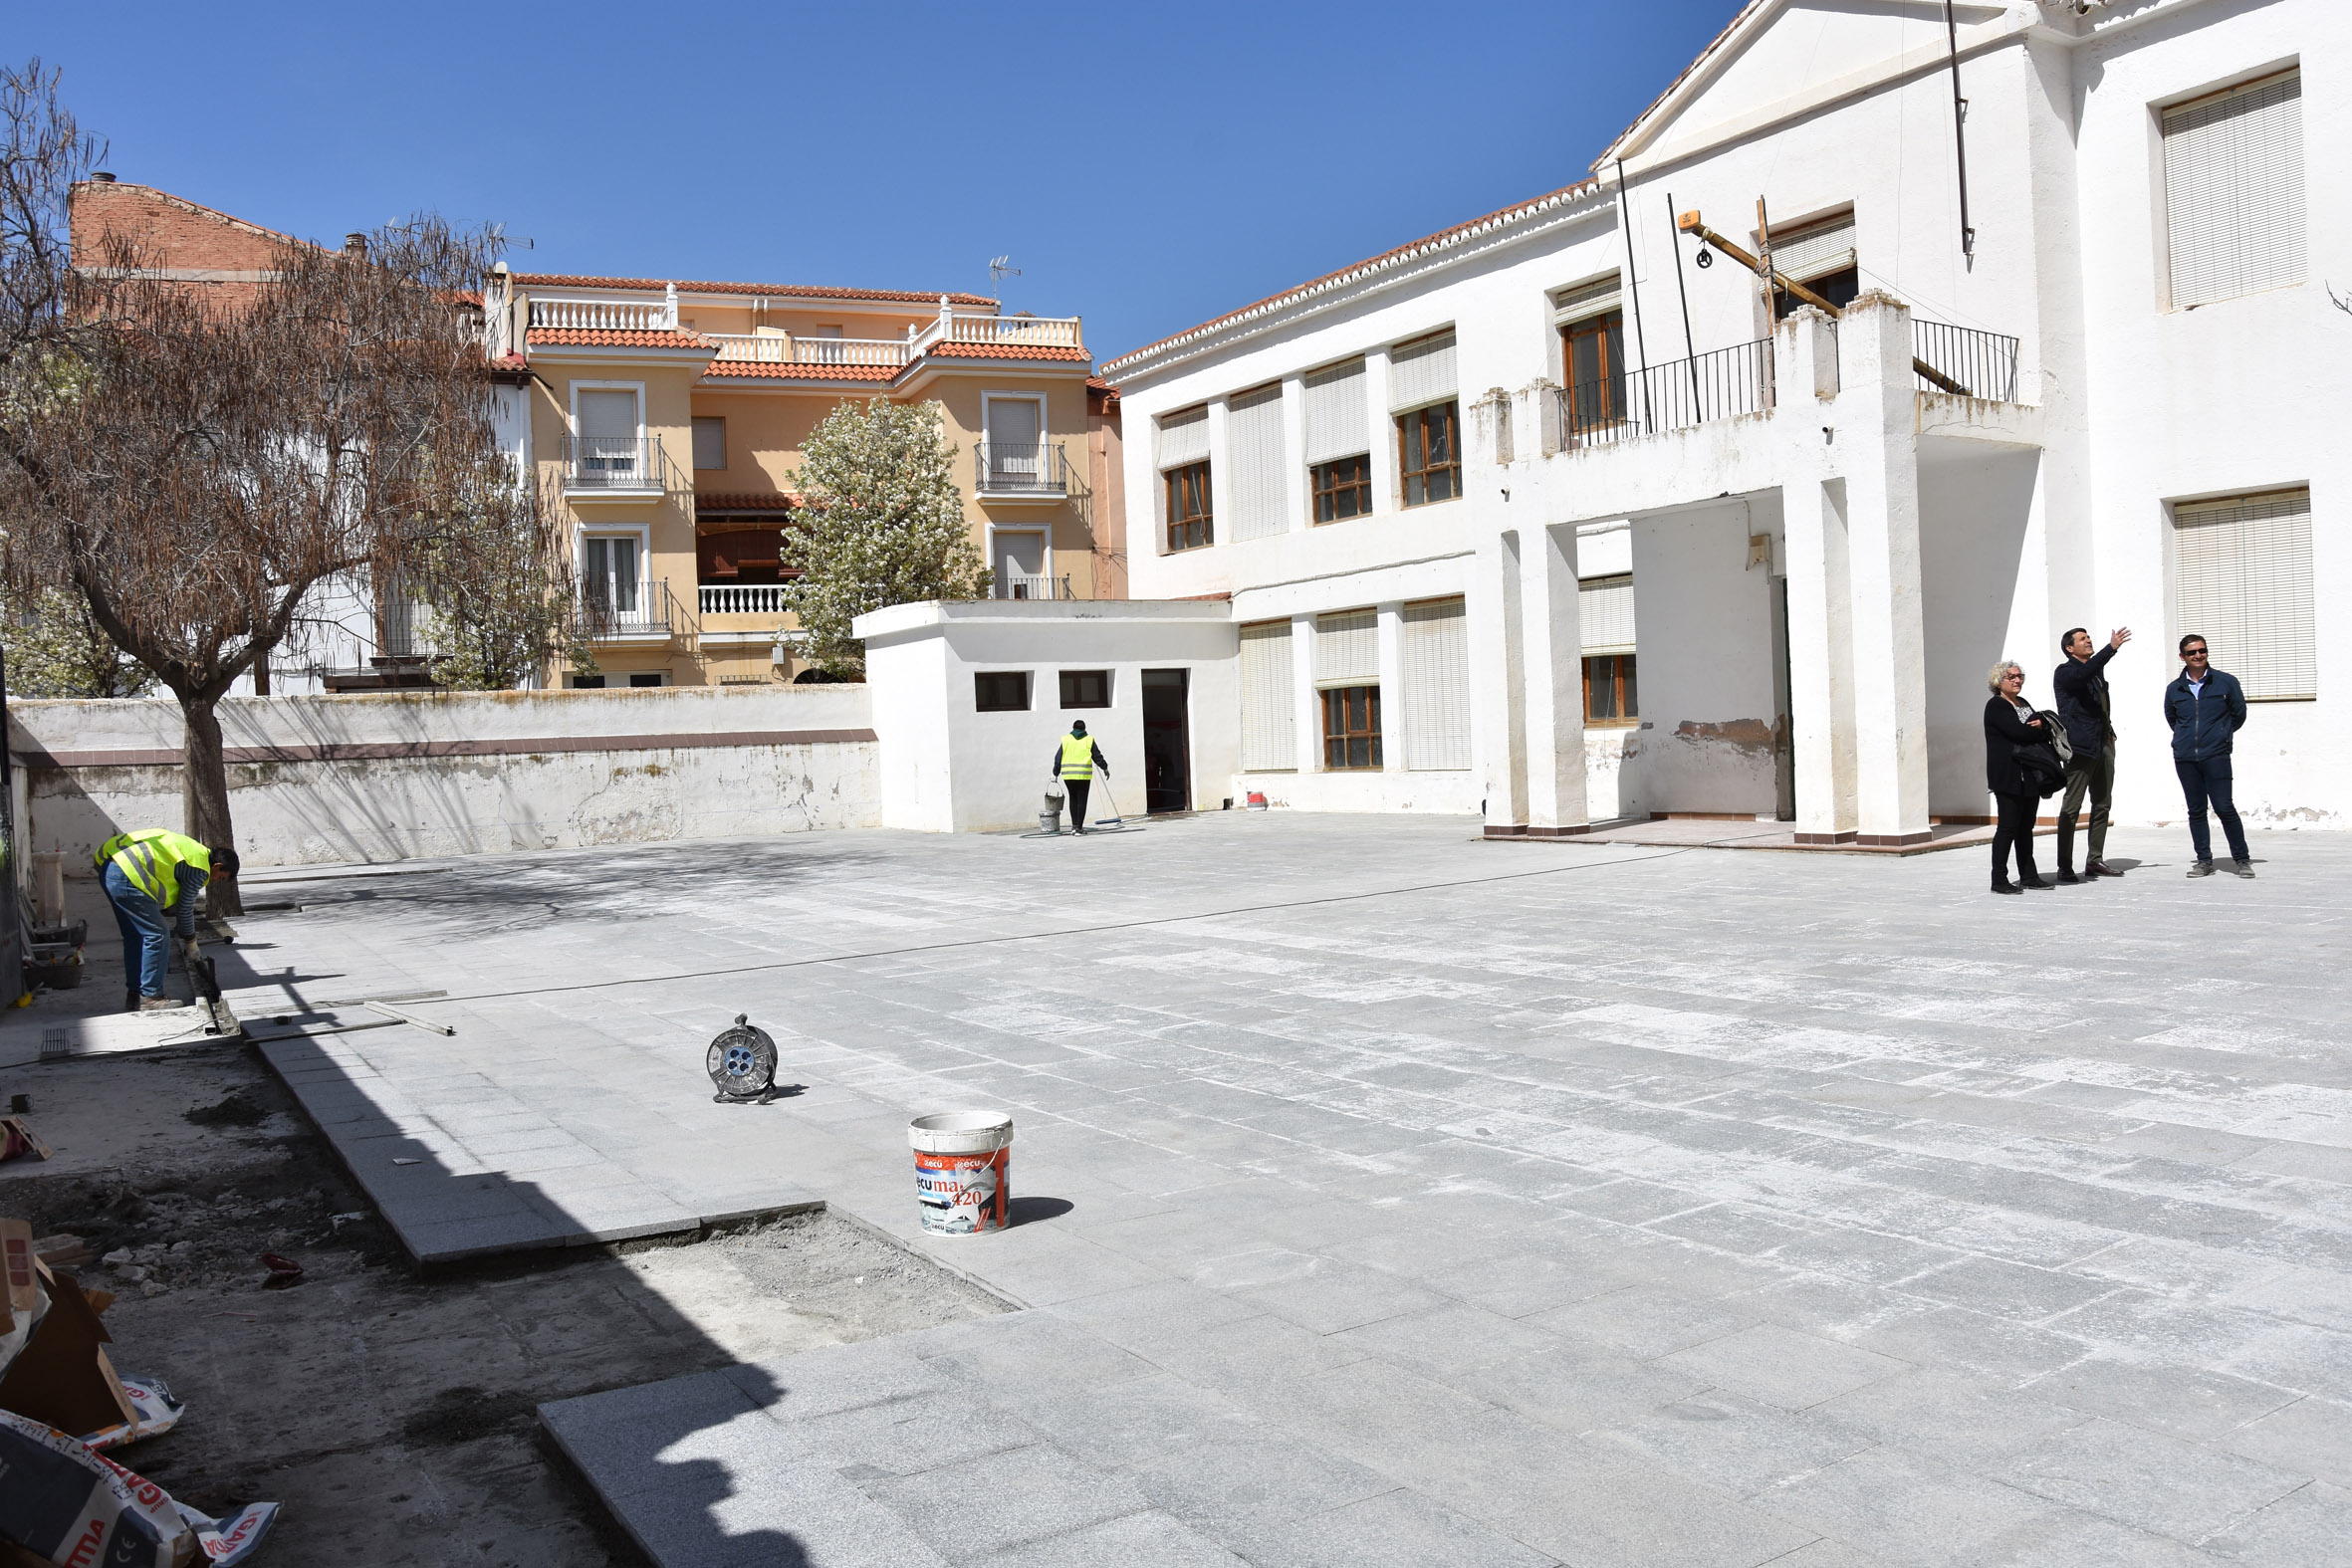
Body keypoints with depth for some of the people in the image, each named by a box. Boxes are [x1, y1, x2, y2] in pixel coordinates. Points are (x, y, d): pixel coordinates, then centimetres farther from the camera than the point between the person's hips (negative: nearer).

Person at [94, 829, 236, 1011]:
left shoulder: (192, 849, 24)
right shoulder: (199, 868, -5)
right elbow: (185, 909, 1)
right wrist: (190, 942, 16)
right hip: (127, 876, -11)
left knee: (134, 936, 18)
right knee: (157, 936, -2)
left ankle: (133, 996, 23)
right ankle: (150, 997, 2)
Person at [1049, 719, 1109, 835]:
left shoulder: (1065, 740, 8)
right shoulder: (1089, 740, 4)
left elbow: (1058, 758, 9)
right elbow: (1097, 756, 8)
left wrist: (1056, 773, 17)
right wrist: (1105, 768, 23)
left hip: (1068, 775, 2)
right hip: (1083, 775, -2)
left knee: (1073, 798, 16)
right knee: (1081, 800, 1)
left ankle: (1074, 824, 10)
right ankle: (1079, 827, -1)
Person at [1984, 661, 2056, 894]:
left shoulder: (2023, 703, 20)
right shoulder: (1996, 706, -7)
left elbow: (2034, 730, 12)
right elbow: (2017, 731, -20)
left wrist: (2041, 724, -10)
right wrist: (2041, 730, -6)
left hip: (2030, 776, 8)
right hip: (2008, 777, -8)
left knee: (2026, 827, 11)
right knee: (2008, 826, -8)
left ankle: (2028, 876, 16)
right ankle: (1999, 880, -4)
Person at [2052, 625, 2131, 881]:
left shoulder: (2097, 670, 19)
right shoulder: (2065, 672, -6)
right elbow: (2083, 674, -29)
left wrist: (2110, 733, 16)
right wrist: (2111, 647, -35)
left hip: (2103, 745, 9)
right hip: (2080, 745, -9)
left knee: (2102, 804, 10)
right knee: (2071, 807, -8)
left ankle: (2095, 861, 18)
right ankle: (2065, 867, -7)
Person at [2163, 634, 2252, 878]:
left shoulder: (2226, 682, 1)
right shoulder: (2174, 689, 8)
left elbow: (2239, 714, 11)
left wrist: (2221, 734, 14)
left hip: (2216, 756, -3)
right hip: (2184, 757, 3)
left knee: (2224, 808, -6)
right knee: (2196, 810, 6)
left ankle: (2241, 859, 6)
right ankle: (2204, 861, 13)